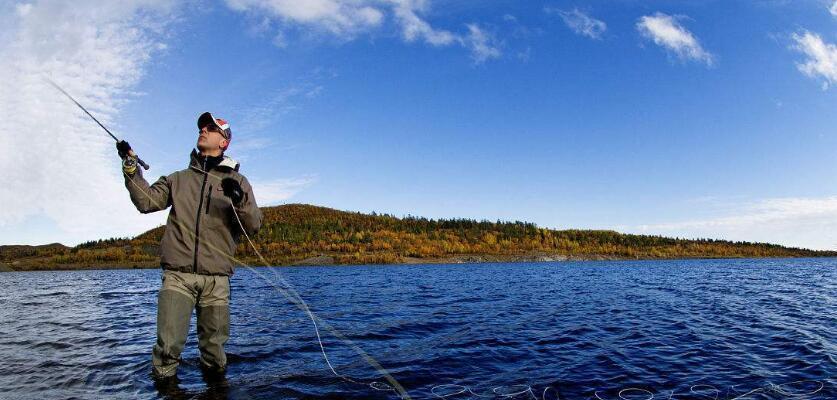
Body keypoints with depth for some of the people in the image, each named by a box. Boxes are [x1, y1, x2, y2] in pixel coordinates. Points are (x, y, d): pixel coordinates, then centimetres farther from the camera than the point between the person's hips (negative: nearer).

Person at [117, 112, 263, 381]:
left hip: (216, 279, 0)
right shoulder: (179, 179, 18)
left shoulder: (238, 181, 11)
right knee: (168, 346, -7)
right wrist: (131, 167, -2)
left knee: (214, 350, 6)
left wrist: (240, 200, -17)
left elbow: (253, 226, 0)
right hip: (177, 275, 1)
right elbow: (146, 201, 6)